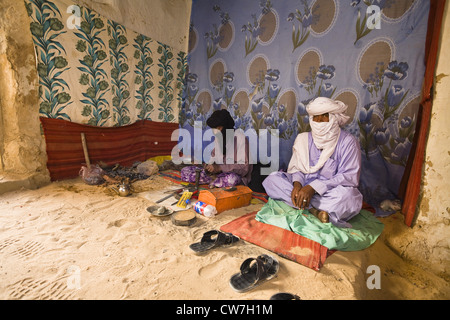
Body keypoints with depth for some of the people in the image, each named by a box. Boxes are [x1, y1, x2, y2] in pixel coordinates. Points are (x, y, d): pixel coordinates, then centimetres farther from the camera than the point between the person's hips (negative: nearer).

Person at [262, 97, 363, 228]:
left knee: (348, 196, -37)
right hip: (304, 188, 4)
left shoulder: (348, 141, -3)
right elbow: (296, 168, 7)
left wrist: (313, 187, -24)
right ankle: (315, 209, -26)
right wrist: (297, 183, -18)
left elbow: (350, 177, -12)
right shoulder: (303, 138, 9)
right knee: (272, 179, -18)